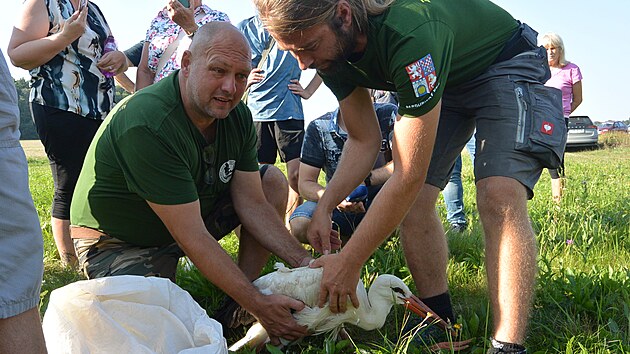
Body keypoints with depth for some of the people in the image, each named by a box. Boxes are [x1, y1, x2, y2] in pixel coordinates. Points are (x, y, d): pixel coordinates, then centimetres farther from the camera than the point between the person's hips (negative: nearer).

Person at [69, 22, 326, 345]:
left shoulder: (237, 116, -8)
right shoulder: (147, 124, -32)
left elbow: (252, 203, -6)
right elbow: (191, 237, -33)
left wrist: (305, 263, -17)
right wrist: (258, 305, -32)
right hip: (119, 242, -7)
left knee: (273, 180, -3)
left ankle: (238, 303, -1)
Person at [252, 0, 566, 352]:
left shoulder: (410, 34, -42)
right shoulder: (330, 46, -17)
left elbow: (408, 177, -39)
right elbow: (364, 141, -6)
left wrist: (349, 263, -32)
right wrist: (325, 207, -21)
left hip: (507, 64, -7)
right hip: (441, 82, 7)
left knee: (500, 199, -27)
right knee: (412, 201, -7)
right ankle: (440, 321, 6)